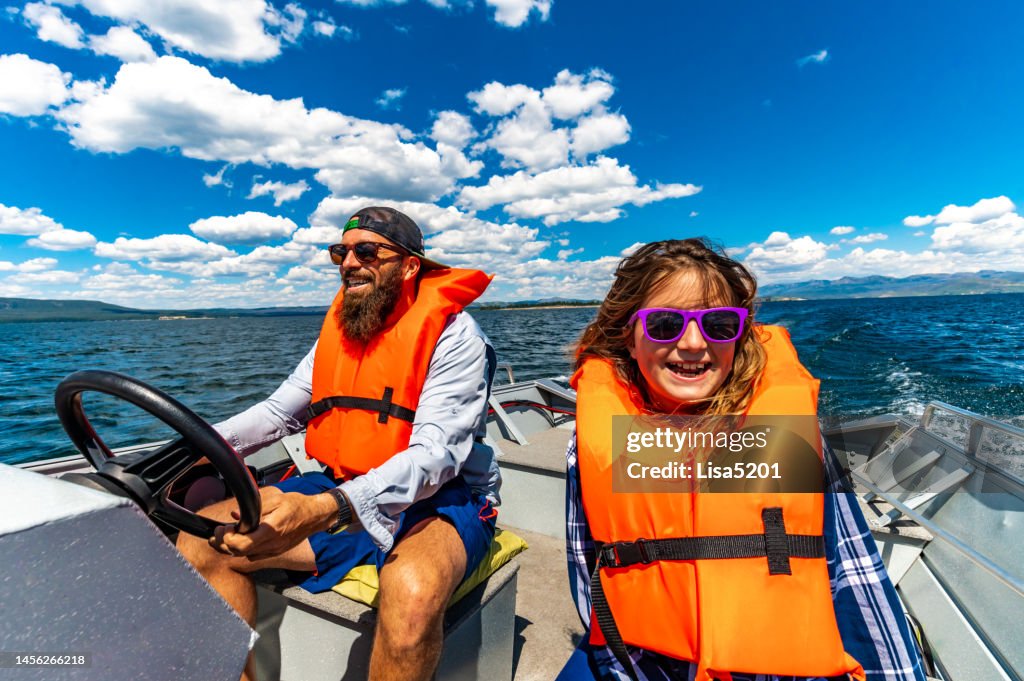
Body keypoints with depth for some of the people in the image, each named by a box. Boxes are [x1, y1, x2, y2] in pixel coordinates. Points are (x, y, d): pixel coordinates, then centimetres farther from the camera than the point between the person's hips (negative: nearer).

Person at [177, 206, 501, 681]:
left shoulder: (453, 335, -15)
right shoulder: (338, 329, 9)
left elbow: (435, 455, -25)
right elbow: (278, 411, 11)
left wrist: (324, 509, -38)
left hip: (437, 500, -6)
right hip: (341, 493, 7)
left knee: (412, 592, -37)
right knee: (200, 542, -3)